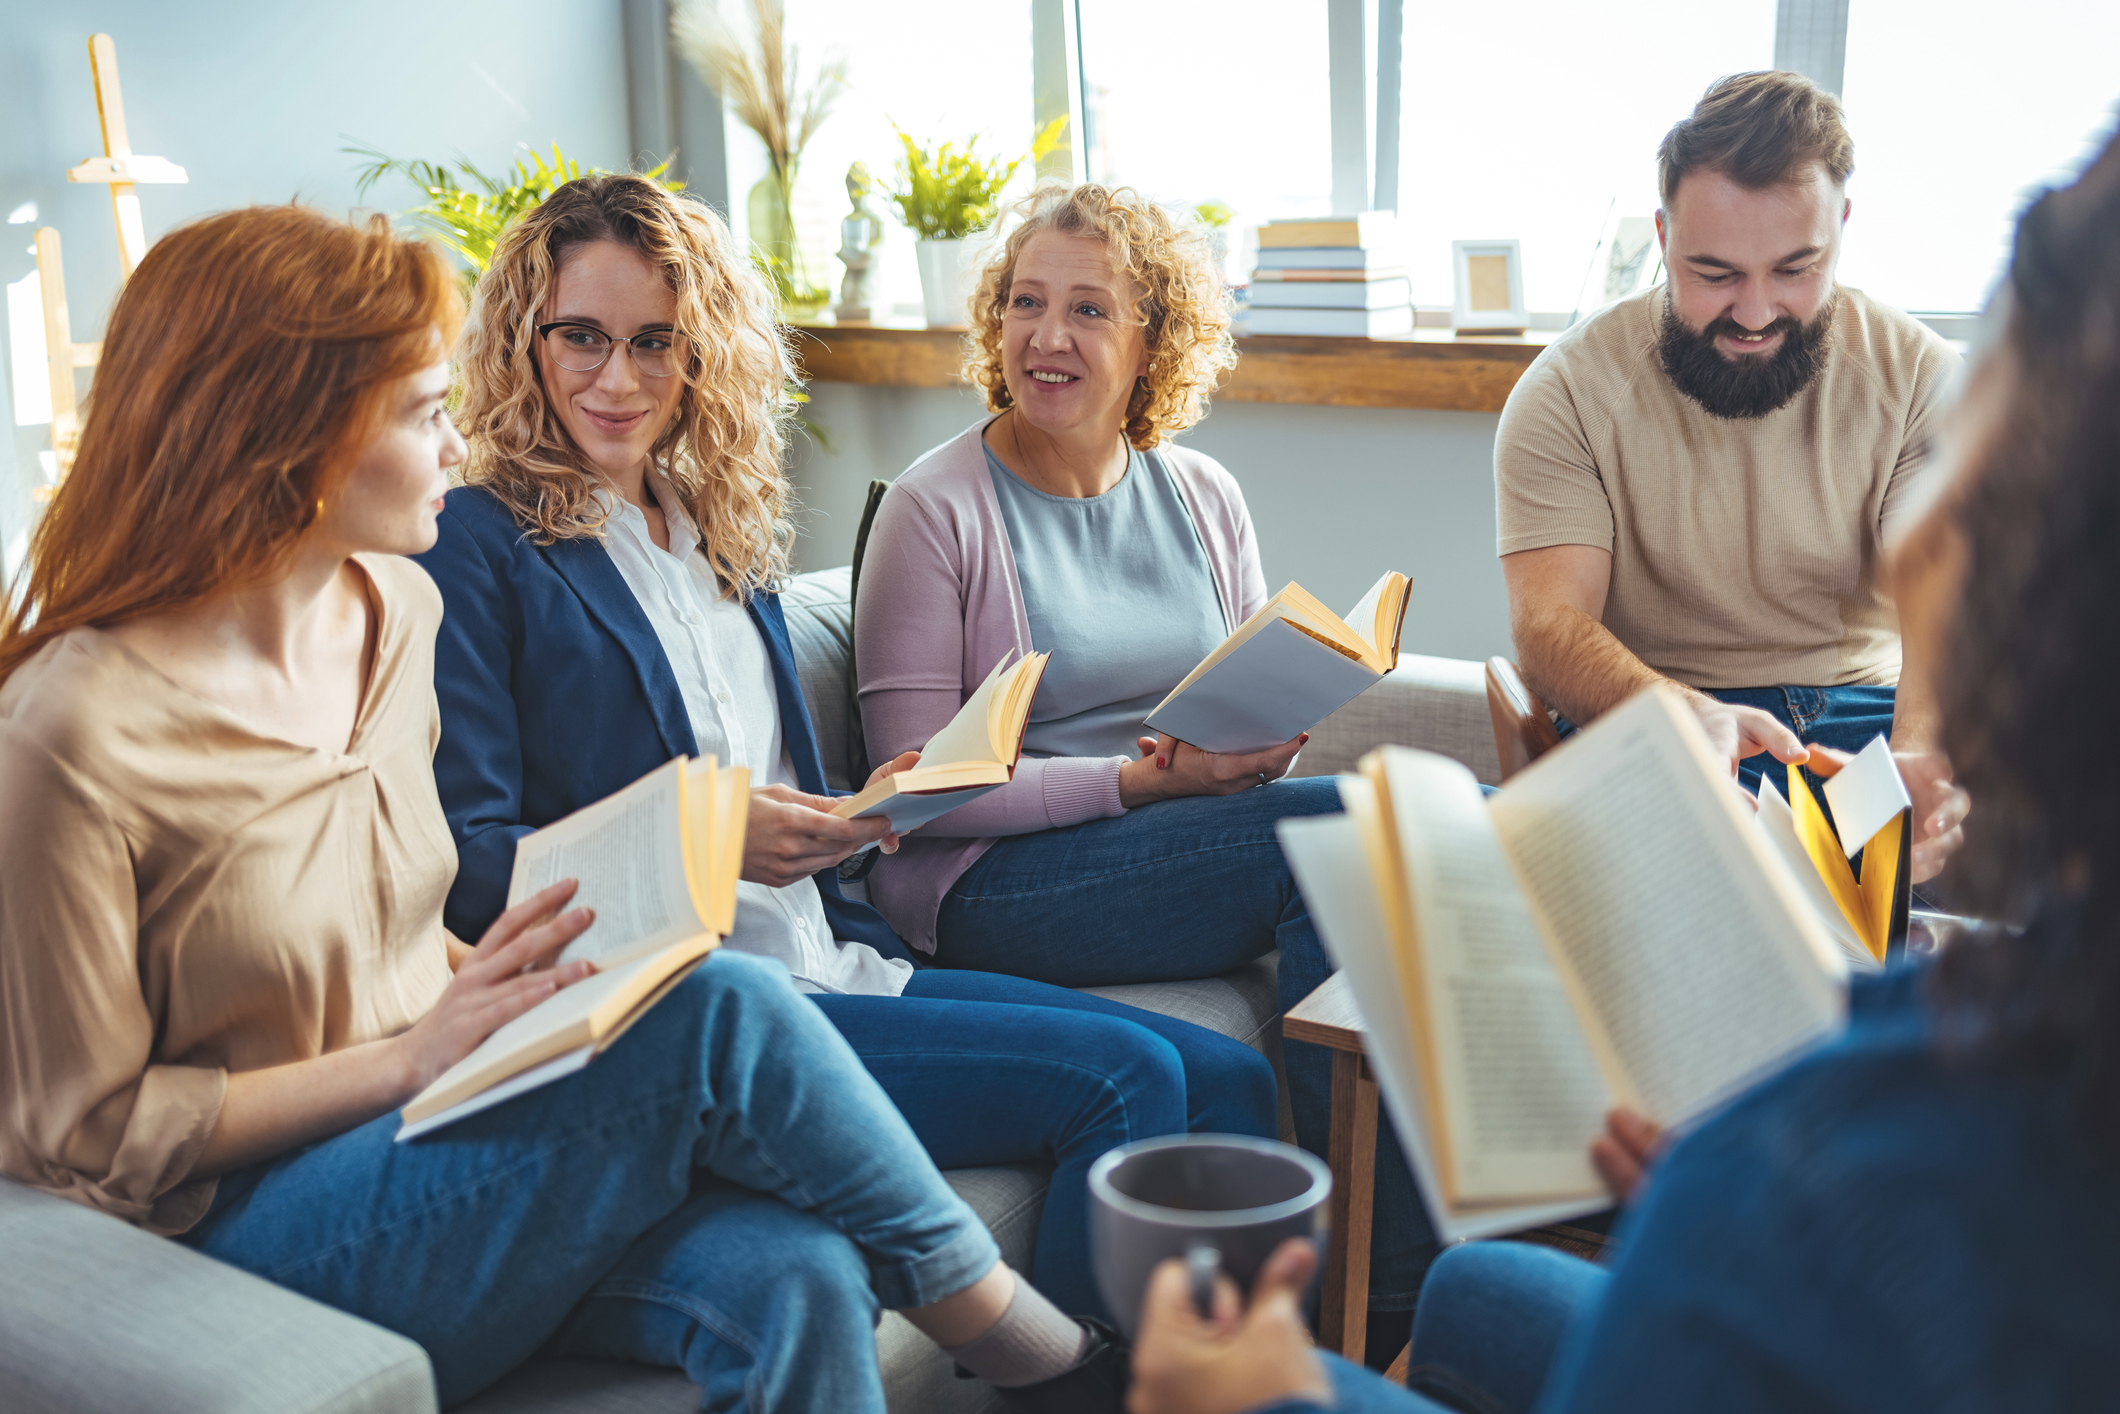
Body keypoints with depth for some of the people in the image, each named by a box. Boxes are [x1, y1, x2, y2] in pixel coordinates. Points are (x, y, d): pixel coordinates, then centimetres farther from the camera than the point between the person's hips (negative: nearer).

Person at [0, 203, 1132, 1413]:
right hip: (249, 1236, -6)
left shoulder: (393, 608, 7)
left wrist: (488, 984, -3)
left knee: (791, 1278, -28)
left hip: (442, 1150, 6)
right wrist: (415, 1055, -17)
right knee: (724, 1010, -27)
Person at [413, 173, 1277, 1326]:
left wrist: (854, 814, 1)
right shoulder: (480, 548, -3)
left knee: (1226, 1077, -5)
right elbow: (462, 860, -10)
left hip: (828, 963, 8)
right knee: (1119, 1076, -21)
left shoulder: (720, 535, 19)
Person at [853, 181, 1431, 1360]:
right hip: (992, 885, -5)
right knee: (1339, 827, -26)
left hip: (1202, 832, 5)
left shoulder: (1204, 497, 13)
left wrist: (1262, 743, -11)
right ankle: (1397, 1280, -16)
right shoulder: (937, 510, -4)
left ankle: (1393, 1282, -17)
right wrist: (1143, 780, -17)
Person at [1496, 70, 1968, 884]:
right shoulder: (1570, 390, -4)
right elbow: (1548, 624, -14)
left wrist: (1919, 755, -35)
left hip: (1870, 710, 2)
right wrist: (1690, 718, -37)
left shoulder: (1920, 376, 1)